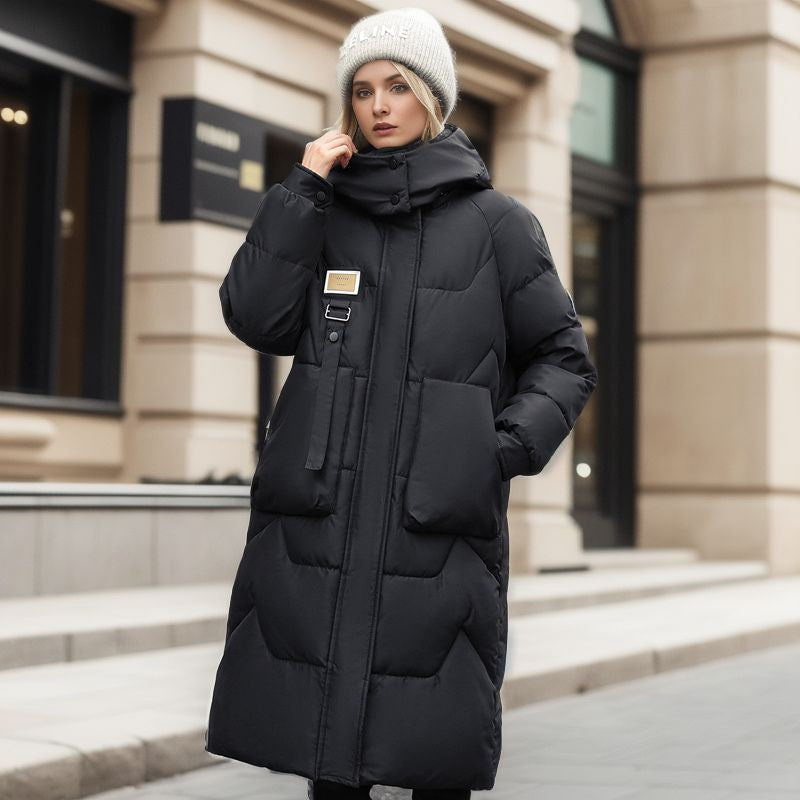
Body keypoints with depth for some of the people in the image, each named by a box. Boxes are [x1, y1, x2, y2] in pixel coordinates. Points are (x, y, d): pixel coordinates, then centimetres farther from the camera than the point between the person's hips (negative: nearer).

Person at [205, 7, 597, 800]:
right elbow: (256, 319, 0)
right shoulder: (322, 212, 13)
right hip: (315, 521, 2)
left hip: (439, 529, -2)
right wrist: (302, 190, -4)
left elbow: (562, 357, 8)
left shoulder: (495, 223, 7)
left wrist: (514, 443, -9)